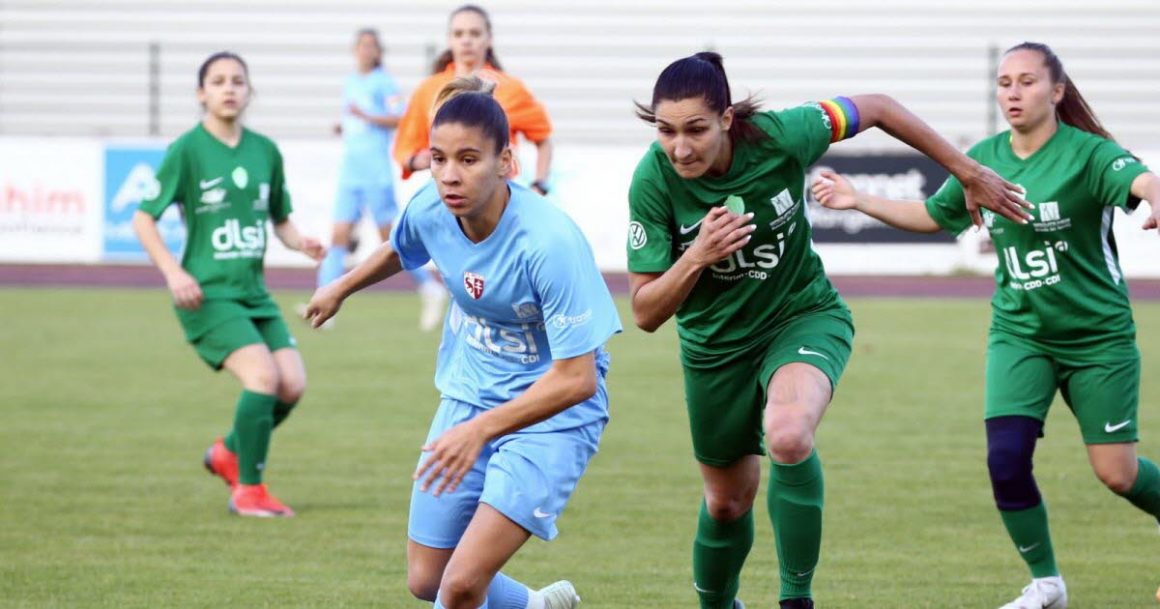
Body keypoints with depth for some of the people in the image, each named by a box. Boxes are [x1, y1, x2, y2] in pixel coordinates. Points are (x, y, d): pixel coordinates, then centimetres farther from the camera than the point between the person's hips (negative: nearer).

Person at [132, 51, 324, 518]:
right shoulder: (187, 151, -5)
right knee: (263, 374, -23)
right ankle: (249, 490, -9)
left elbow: (280, 220, 21)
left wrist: (301, 243, -2)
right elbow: (143, 219, -4)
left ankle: (229, 453, 20)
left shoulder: (265, 151, 10)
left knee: (293, 383, -8)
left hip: (254, 292, 6)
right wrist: (173, 272, -16)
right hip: (207, 293, -6)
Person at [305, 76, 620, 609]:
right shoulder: (430, 209, -11)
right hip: (467, 398, 6)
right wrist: (340, 287, 33)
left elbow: (577, 379, -29)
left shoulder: (550, 243, -30)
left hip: (551, 418, -6)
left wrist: (480, 430, -37)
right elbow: (401, 250, 17)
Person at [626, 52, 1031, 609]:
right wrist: (695, 257, -38)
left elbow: (877, 109, -6)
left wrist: (970, 174, 2)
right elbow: (645, 313, -19)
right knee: (728, 501, 16)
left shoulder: (778, 136, -25)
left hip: (804, 317, -2)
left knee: (788, 438, -34)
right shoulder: (653, 181, -23)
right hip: (715, 346, 2)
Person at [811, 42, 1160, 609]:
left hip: (1098, 335, -4)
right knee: (1006, 457, -13)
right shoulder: (984, 158, 0)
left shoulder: (1088, 153, -16)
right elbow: (932, 215, 17)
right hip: (1019, 333, 4)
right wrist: (859, 200, 7)